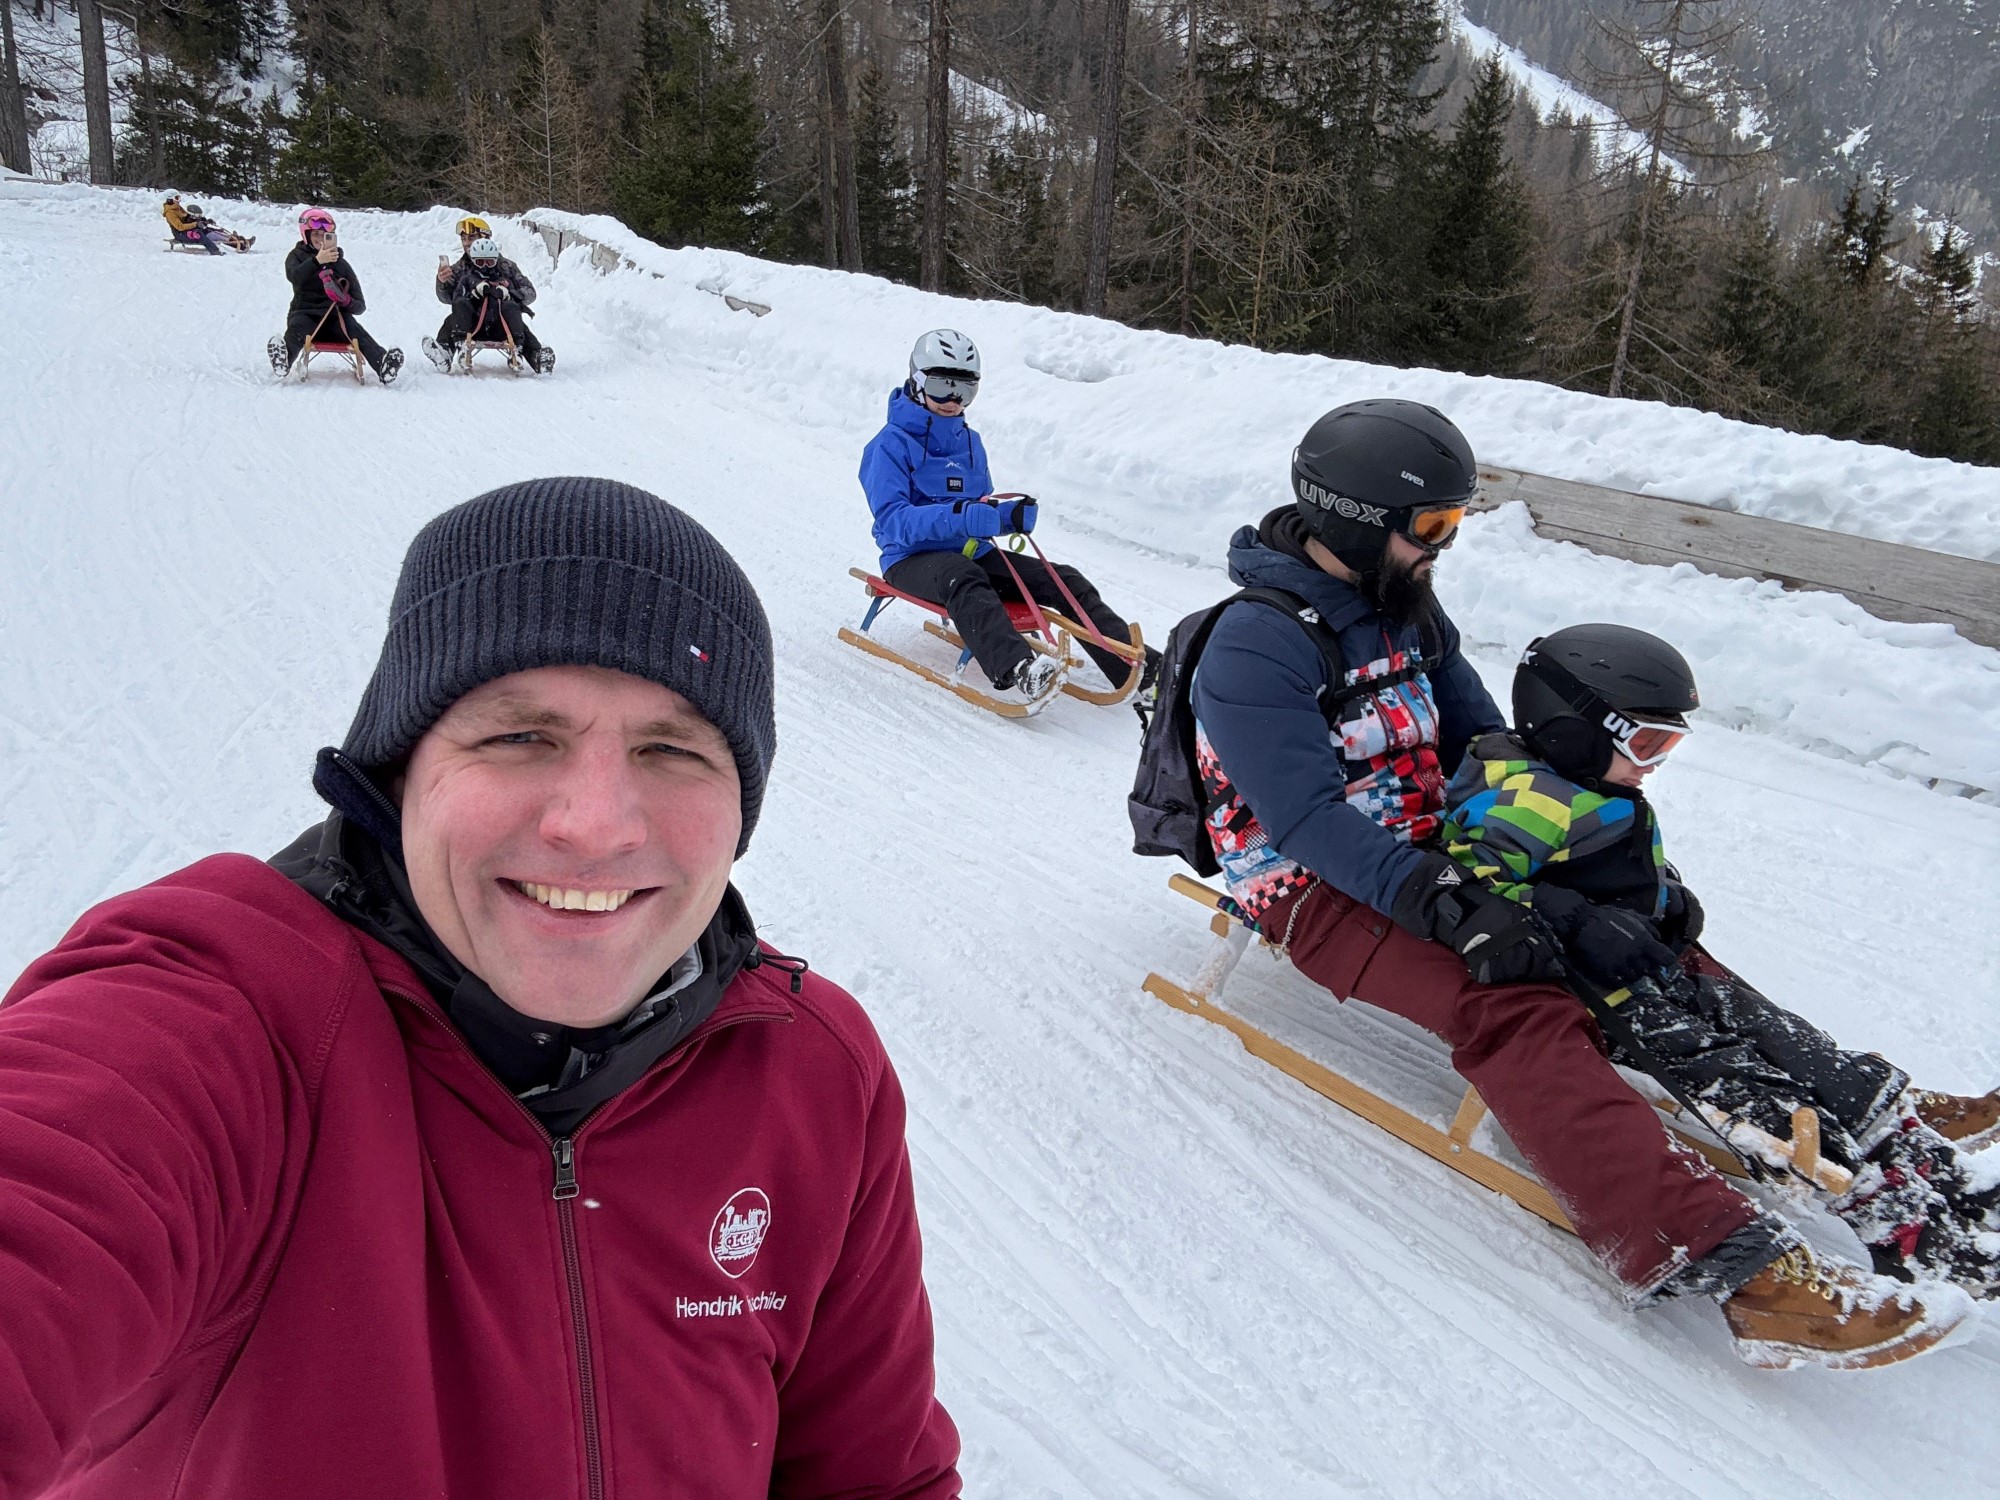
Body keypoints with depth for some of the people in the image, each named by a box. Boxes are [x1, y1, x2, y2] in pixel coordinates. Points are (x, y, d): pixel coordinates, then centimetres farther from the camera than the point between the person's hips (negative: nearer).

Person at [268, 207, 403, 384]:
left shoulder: (341, 264, 15)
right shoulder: (298, 255, 13)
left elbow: (360, 306, 9)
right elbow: (293, 276, -14)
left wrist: (347, 301, -16)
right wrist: (317, 260, -29)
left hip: (335, 316, 0)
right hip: (305, 312, 0)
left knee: (356, 330, -31)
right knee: (296, 327, -34)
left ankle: (383, 365, -57)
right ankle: (283, 358, -63)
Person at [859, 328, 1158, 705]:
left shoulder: (969, 442, 16)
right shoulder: (891, 444, -7)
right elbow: (892, 520, -19)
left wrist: (1012, 514, -6)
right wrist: (958, 516, -34)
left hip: (973, 552, 7)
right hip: (914, 558, -6)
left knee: (1064, 580, -12)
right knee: (961, 577, -41)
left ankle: (1139, 670, -20)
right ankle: (1016, 669, -65)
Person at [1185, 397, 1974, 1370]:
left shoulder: (1404, 608, 9)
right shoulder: (1254, 649, -18)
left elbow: (1481, 744, 13)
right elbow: (1310, 820, -25)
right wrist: (1451, 907, -34)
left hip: (1423, 855, 9)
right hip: (1317, 890, -9)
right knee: (1515, 1010, -30)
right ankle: (1725, 1262, -38)